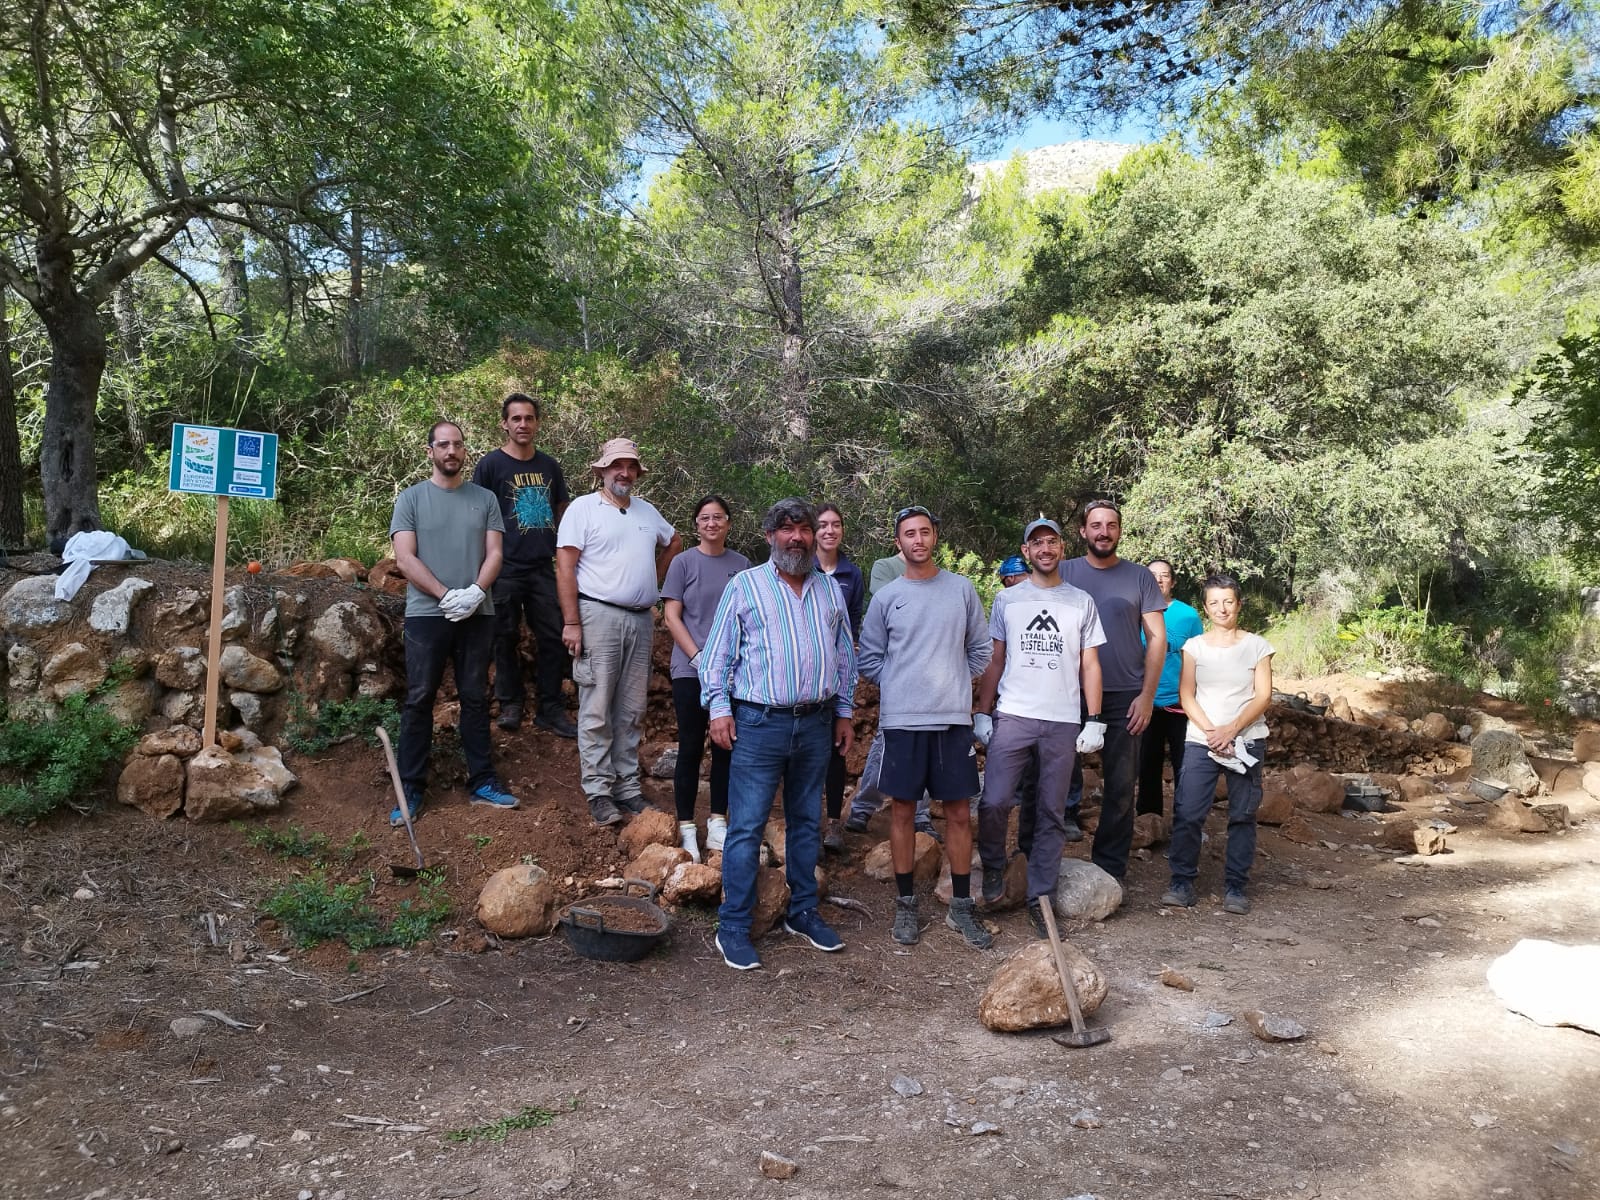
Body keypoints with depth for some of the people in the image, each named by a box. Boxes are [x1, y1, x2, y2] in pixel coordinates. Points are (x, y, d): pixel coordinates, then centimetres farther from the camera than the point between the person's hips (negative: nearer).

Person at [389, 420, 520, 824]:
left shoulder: (484, 499, 9)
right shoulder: (411, 498, 2)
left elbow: (494, 554, 3)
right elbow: (404, 558, -6)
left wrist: (474, 593, -14)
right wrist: (447, 595, -15)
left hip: (477, 615, 2)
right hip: (426, 614, -2)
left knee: (475, 698, 9)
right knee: (419, 701, 1)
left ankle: (482, 781, 16)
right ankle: (411, 789, 7)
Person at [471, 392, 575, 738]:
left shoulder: (549, 466, 11)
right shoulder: (490, 465, -2)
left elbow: (562, 512, 18)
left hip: (543, 567, 4)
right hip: (506, 568, -3)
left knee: (553, 637, 3)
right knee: (506, 637, 6)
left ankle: (551, 709, 11)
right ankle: (510, 704, 19)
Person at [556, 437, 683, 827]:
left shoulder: (647, 511, 15)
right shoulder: (583, 508, -2)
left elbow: (674, 542, 33)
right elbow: (565, 567, -8)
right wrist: (571, 623, -15)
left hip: (640, 620, 6)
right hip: (599, 616, -6)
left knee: (631, 710, 10)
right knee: (597, 709, -3)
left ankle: (627, 786, 18)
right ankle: (599, 791, 4)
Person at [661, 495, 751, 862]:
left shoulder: (741, 564, 6)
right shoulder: (683, 563, -1)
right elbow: (671, 616, -3)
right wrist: (699, 658, -11)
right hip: (691, 670, -3)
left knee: (726, 745, 7)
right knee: (691, 747, 0)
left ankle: (718, 822, 16)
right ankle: (686, 828, 7)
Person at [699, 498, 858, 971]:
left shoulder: (830, 590, 12)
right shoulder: (744, 586, 0)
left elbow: (845, 656, 17)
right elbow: (717, 653, -1)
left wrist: (844, 711, 14)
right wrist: (719, 708, -9)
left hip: (816, 724, 4)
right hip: (759, 724, -4)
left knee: (807, 822, 13)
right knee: (746, 828, -2)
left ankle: (802, 912, 26)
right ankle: (733, 927, 6)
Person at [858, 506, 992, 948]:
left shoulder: (962, 589, 5)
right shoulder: (886, 598, 3)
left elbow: (981, 649, 11)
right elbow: (869, 658, 7)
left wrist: (955, 683, 6)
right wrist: (900, 686, 1)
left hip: (954, 719, 1)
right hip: (901, 720, -1)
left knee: (959, 813, 5)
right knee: (903, 811, 5)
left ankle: (961, 907, 16)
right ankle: (906, 904, 17)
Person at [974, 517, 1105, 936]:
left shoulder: (1081, 603, 10)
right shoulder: (1006, 599, 9)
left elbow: (1090, 666, 9)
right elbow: (994, 661, 10)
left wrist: (1094, 721, 1)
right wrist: (982, 713, 3)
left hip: (1063, 722, 1)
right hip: (1012, 716, -1)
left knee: (1052, 813, 5)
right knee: (994, 802, -11)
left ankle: (1041, 895, 14)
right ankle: (993, 868, 15)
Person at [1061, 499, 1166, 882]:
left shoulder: (1139, 576, 4)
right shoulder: (1064, 573, 3)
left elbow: (1157, 637, 3)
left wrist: (1147, 696, -4)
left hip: (1125, 698, 0)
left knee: (1120, 786, 5)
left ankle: (1110, 868, 15)